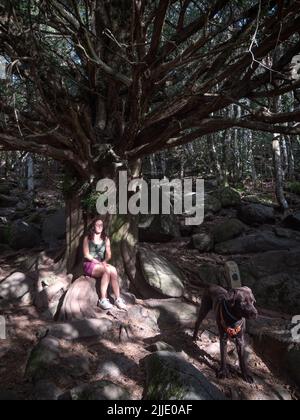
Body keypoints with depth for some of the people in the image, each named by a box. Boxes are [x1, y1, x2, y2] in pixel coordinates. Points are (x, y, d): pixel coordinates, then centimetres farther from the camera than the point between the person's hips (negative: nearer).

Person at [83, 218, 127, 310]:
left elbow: (108, 254, 5)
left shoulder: (106, 239, 14)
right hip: (89, 265, -3)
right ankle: (103, 299, -32)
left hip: (101, 265, 4)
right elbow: (86, 254, -5)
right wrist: (98, 262, -15)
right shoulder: (87, 238, 4)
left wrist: (105, 261, -16)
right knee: (108, 270, -32)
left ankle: (118, 299, -28)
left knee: (113, 270, -30)